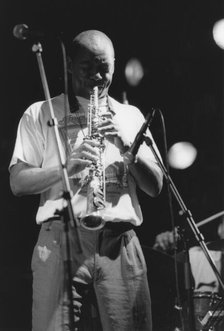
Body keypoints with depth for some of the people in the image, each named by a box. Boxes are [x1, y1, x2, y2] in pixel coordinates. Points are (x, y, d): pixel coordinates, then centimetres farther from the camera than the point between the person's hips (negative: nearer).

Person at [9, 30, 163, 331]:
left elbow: (155, 187, 12)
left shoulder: (130, 116, 19)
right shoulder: (40, 114, 12)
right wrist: (66, 167, -15)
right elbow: (18, 183, 2)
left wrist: (125, 144, -5)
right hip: (60, 239, -2)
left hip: (120, 242, 2)